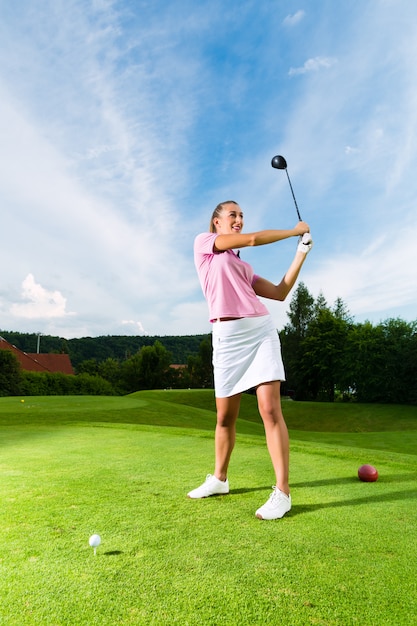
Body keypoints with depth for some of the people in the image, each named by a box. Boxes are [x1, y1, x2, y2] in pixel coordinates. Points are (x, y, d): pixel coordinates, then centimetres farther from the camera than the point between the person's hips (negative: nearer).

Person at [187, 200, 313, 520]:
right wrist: (295, 230, 10)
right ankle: (219, 479, 27)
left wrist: (302, 252, 13)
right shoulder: (203, 241, 9)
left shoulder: (244, 267, 22)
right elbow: (254, 239, -2)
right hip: (227, 336, -3)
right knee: (225, 416, 5)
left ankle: (282, 491, 0)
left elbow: (280, 293, 14)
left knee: (270, 408, -8)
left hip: (261, 330, 3)